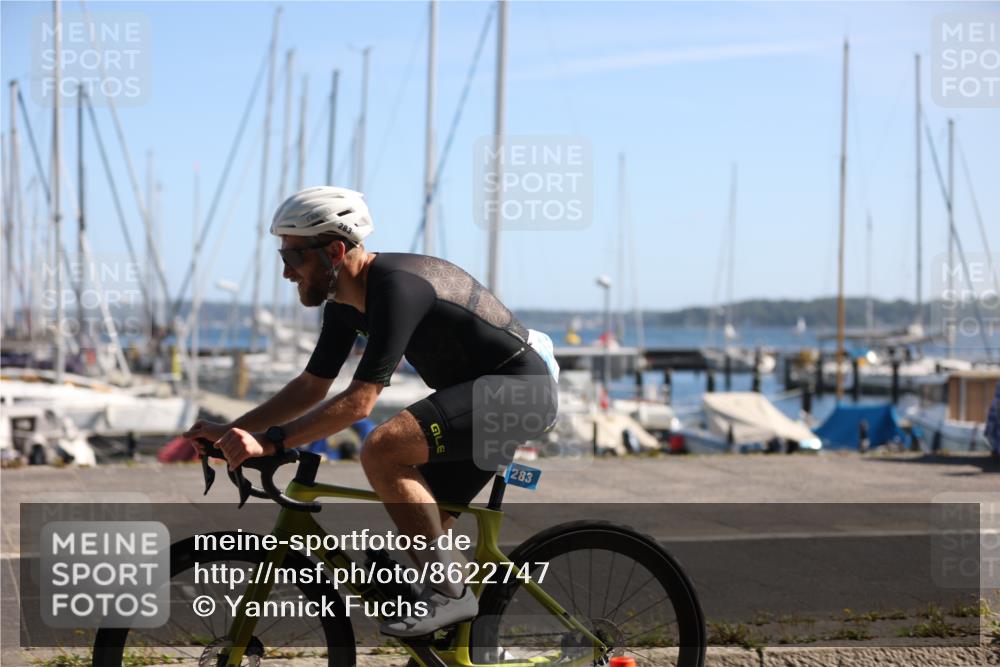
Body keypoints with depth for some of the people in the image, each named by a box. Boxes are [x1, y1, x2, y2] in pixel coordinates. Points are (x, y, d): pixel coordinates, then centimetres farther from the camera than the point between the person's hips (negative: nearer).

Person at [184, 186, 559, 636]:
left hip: (519, 389, -10)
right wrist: (230, 432, 2)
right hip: (481, 393, 10)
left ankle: (450, 593, -17)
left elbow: (359, 402, -31)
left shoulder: (398, 287, -26)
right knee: (420, 531, 9)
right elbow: (311, 387, 11)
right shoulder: (345, 303, 4)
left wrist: (268, 441, -33)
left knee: (382, 451, -26)